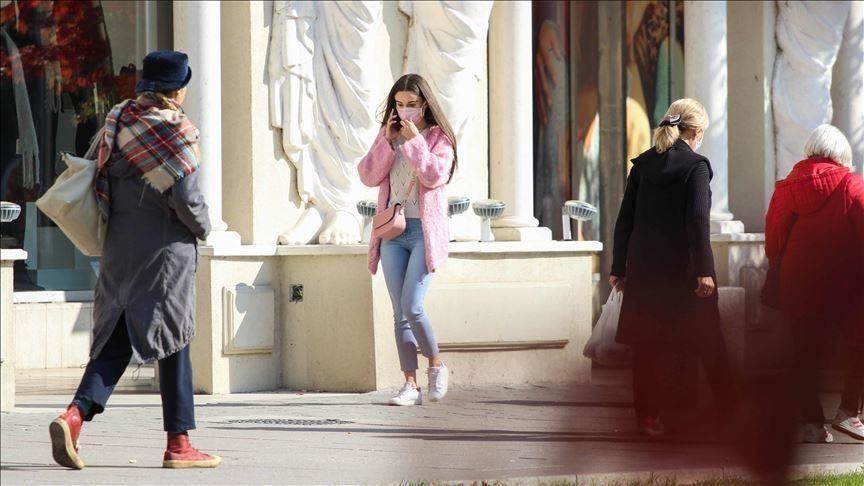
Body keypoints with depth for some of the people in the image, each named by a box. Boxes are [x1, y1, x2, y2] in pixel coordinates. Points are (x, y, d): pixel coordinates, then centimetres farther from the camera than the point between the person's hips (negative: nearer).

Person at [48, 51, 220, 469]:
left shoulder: (116, 121, 8)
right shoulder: (174, 130, -13)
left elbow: (101, 182, 14)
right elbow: (185, 196, -16)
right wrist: (203, 227, 2)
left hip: (119, 247, 6)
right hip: (165, 249, -6)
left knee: (116, 338, 7)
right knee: (174, 343, 2)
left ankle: (75, 414, -14)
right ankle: (178, 443, 5)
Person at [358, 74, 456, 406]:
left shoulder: (439, 137, 1)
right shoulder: (389, 135, 13)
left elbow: (435, 175, -15)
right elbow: (369, 176, 3)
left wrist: (415, 141, -12)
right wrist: (387, 141, -6)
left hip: (424, 230, -5)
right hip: (393, 231, 5)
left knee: (411, 307, -15)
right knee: (400, 313, 2)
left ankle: (436, 365, 7)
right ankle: (411, 386, 4)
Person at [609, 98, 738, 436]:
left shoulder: (642, 165, 6)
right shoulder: (696, 167, -9)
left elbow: (625, 219, 7)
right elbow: (698, 222, -17)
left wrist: (618, 268, 12)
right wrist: (704, 271, -18)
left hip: (644, 269, 4)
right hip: (683, 269, -4)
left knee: (645, 345, 8)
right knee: (708, 343, 7)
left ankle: (647, 416, 7)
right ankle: (729, 411, 13)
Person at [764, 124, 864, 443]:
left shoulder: (786, 187, 2)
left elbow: (773, 243, 5)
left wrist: (780, 273, 18)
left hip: (798, 285, 3)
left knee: (806, 353, 8)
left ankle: (812, 423, 7)